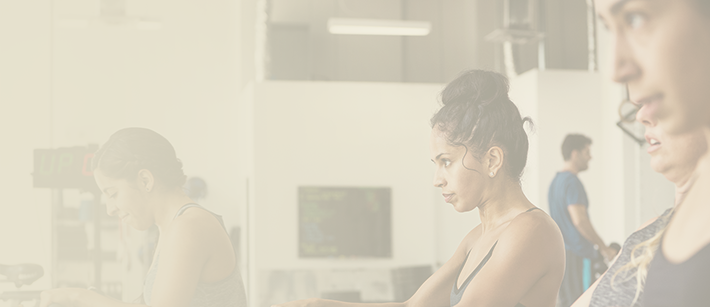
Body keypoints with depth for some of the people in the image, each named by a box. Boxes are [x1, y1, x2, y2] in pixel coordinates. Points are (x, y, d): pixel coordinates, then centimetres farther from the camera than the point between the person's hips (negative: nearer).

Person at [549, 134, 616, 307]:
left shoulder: (555, 181, 17)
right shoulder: (572, 182, -13)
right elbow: (579, 220, -21)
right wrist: (604, 248, -14)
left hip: (561, 250, 9)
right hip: (576, 253, -9)